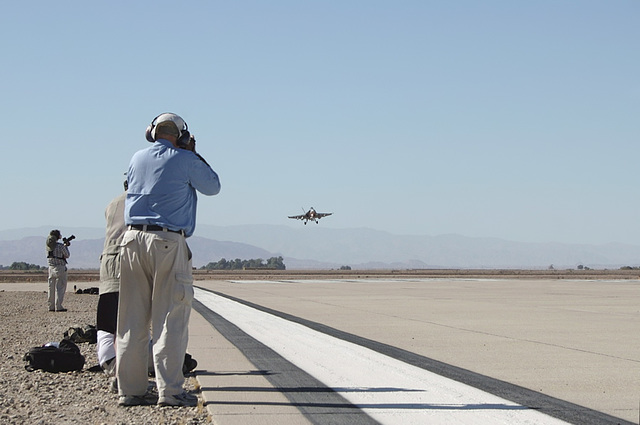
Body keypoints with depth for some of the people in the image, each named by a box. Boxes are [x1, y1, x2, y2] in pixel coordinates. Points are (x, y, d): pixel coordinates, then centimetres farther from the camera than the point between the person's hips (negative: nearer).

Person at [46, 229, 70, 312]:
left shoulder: (48, 247, 5)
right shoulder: (60, 246, -14)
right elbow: (67, 255, 0)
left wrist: (65, 245, 24)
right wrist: (66, 246, 14)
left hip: (51, 268, 6)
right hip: (60, 268, -6)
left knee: (51, 288, 11)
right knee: (60, 288, -2)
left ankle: (51, 306, 13)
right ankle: (58, 306, -7)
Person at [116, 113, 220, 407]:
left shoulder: (138, 158, 11)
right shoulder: (186, 161, -2)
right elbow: (213, 187, 13)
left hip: (132, 238, 5)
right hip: (168, 242, -5)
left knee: (132, 320, 7)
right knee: (170, 319, -3)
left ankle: (129, 390, 8)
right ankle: (169, 391, -6)